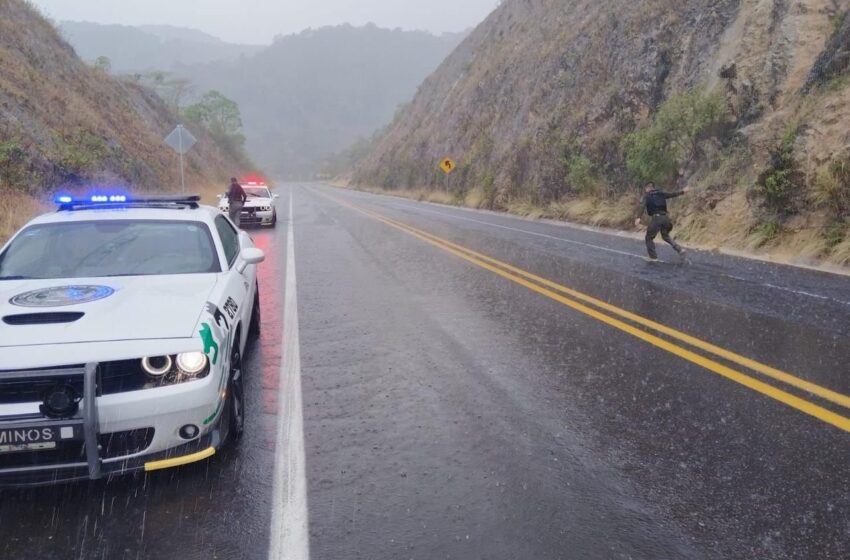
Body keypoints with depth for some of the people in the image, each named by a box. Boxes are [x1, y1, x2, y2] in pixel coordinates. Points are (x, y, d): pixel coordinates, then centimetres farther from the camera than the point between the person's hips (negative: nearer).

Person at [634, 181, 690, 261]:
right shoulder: (661, 193, 17)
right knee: (666, 236, 26)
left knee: (649, 238, 12)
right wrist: (683, 191, 44)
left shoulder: (646, 196, 6)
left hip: (655, 218, -5)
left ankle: (653, 257, 6)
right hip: (665, 217, 5)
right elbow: (672, 195, 27)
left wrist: (639, 218, -21)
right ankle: (680, 249, 17)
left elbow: (642, 206, -10)